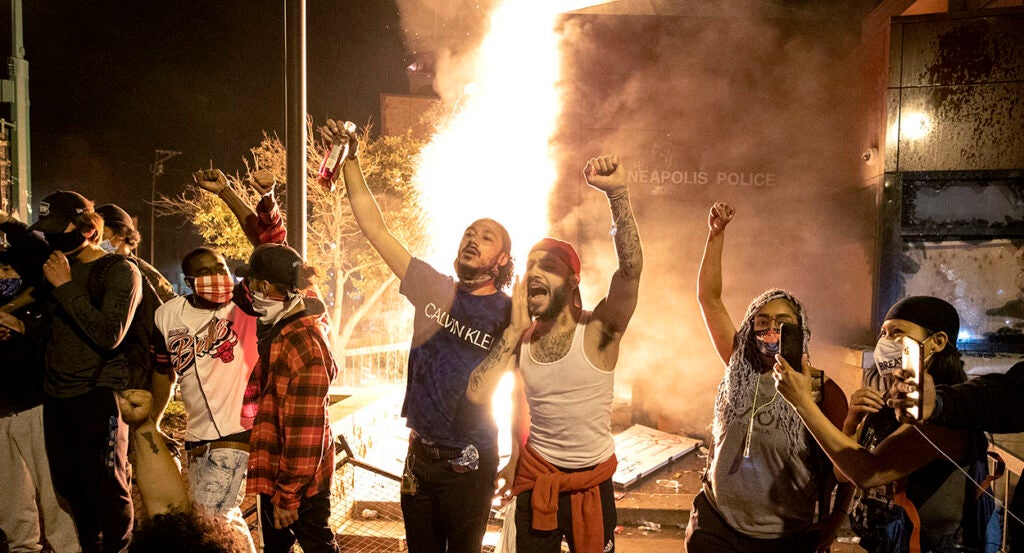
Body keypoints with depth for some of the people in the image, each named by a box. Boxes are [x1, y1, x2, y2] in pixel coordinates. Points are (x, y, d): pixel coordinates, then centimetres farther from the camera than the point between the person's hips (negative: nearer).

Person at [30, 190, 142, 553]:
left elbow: (109, 335, -20)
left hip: (98, 393, -7)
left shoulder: (120, 272, -7)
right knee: (71, 486, 13)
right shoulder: (56, 267, 13)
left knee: (108, 489, -3)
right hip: (56, 394, 7)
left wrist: (65, 288, -16)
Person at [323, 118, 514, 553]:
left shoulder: (511, 315, -9)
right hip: (419, 454, 4)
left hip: (469, 463, -4)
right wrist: (351, 160, -6)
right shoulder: (434, 290, 0)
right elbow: (375, 228, -1)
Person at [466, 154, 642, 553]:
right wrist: (515, 330, -18)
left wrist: (618, 194, -42)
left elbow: (631, 267, -32)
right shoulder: (520, 338, -5)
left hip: (592, 482, -2)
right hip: (534, 478, 3)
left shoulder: (597, 330, -16)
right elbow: (477, 394, -16)